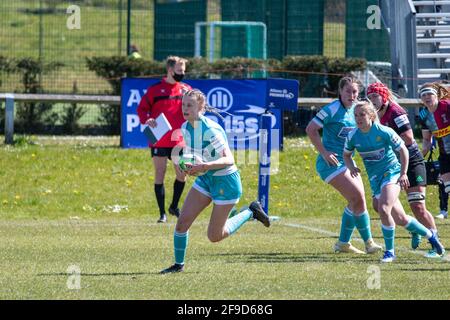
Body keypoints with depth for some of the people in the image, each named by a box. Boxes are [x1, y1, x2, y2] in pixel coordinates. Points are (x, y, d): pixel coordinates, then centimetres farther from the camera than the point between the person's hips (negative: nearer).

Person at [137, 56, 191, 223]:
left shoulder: (186, 89, 7)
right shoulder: (155, 89, -2)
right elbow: (142, 108, 1)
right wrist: (146, 120, -19)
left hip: (178, 140, 3)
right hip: (159, 140, -3)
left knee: (182, 174, 4)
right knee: (160, 175, 1)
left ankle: (174, 206, 26)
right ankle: (162, 213, 7)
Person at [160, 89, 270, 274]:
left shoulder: (211, 130, -26)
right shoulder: (185, 128, -2)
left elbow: (229, 160, -32)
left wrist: (205, 166, -46)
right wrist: (190, 167, -5)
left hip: (226, 180, -7)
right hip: (206, 179, 7)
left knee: (215, 236, 0)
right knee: (182, 221, -4)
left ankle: (251, 212, 19)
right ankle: (179, 264, 12)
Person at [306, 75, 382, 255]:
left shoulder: (355, 109, 8)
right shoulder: (332, 109, -15)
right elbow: (311, 129, -14)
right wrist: (324, 153, -16)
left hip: (346, 162, 9)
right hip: (331, 163, -9)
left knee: (356, 201, 8)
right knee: (358, 198, -15)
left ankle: (343, 243, 21)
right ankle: (368, 243, -8)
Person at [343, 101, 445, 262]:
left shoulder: (384, 132, -16)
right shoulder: (353, 136, -4)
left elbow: (403, 150, -5)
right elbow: (346, 154, 14)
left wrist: (403, 174, -9)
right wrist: (351, 167, -7)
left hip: (392, 172, -5)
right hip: (375, 179, 5)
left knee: (383, 209, -27)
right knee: (400, 219, 6)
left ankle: (389, 251, -12)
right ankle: (430, 235, 31)